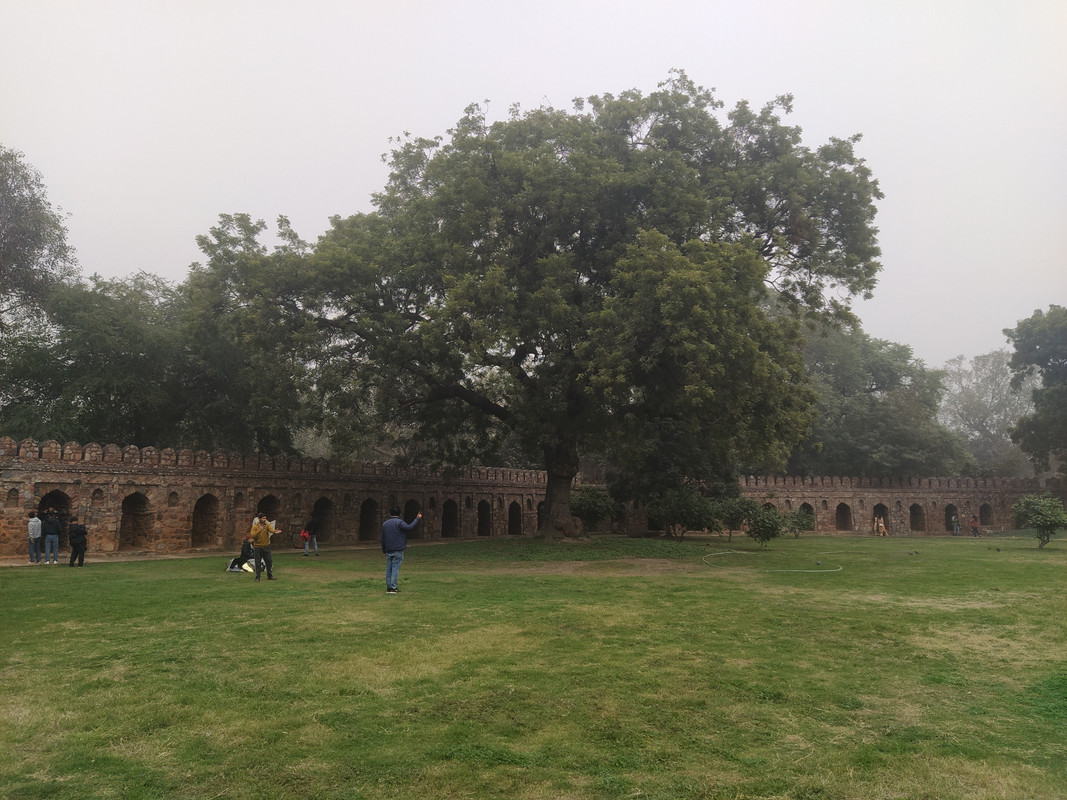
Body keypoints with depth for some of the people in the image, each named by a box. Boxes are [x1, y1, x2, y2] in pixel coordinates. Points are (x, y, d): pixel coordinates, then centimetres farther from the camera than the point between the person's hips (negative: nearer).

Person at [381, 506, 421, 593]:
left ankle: (388, 587, 9)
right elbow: (409, 527, -25)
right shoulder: (399, 522, -6)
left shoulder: (384, 524, 13)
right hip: (398, 550, -5)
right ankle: (393, 588, -6)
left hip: (388, 550, 5)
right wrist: (417, 518, -20)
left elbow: (383, 539, 14)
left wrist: (384, 551, 20)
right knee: (395, 568, -4)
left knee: (388, 569, 8)